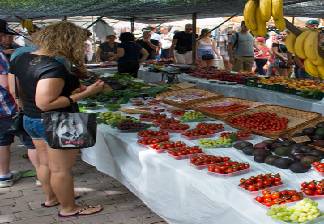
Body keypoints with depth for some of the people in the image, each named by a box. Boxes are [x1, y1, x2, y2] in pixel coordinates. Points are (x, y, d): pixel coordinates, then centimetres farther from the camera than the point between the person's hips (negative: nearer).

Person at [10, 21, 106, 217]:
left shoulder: (21, 59, 1)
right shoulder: (54, 67, -27)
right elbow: (45, 103, -30)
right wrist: (85, 93, -28)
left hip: (31, 120, 9)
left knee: (46, 163, 23)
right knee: (61, 169, 7)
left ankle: (51, 198, 41)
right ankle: (69, 208, 22)